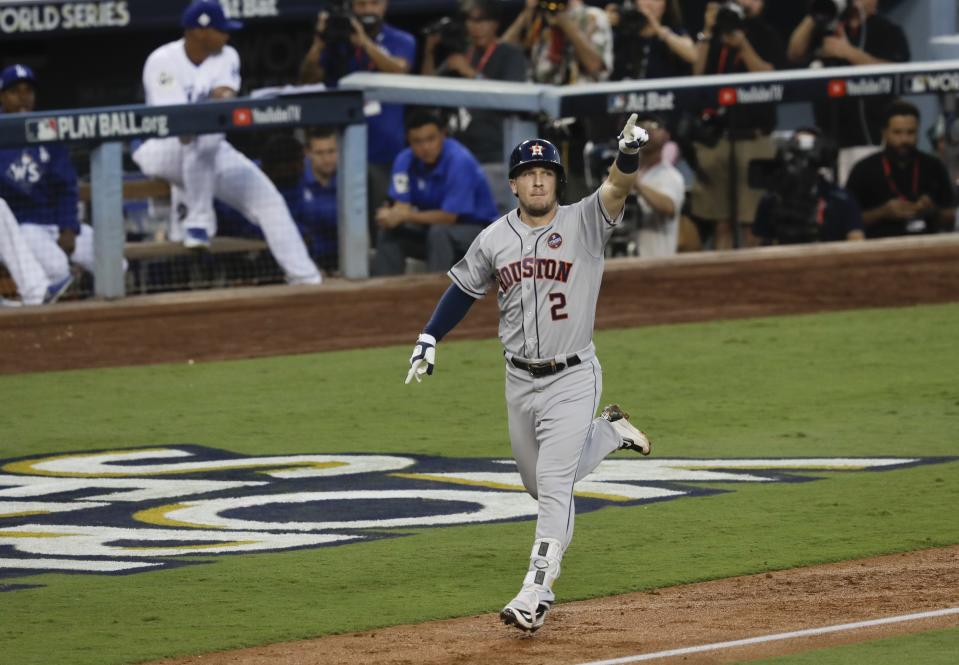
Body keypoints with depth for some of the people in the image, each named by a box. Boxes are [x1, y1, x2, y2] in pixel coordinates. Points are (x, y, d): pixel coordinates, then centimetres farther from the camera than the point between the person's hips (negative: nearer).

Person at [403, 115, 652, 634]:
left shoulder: (584, 223, -9)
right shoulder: (493, 239, 2)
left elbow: (617, 188, -26)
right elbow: (465, 290, 14)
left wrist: (629, 154, -46)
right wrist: (429, 339, 6)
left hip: (572, 380, -5)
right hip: (520, 381, 5)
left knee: (553, 484, -14)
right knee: (539, 483, 18)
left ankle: (536, 593, -13)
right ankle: (608, 433, 45)